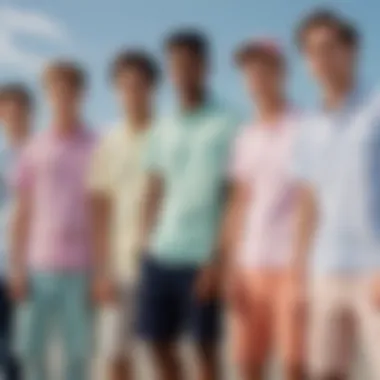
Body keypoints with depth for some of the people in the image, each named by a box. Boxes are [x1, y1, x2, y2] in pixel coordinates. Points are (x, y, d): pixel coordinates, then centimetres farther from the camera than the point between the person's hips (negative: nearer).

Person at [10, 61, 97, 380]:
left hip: (80, 267, -2)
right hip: (39, 265, 2)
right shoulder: (34, 150, 6)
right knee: (30, 345, 2)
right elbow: (22, 213, 8)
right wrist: (17, 267, 2)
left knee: (77, 349, 3)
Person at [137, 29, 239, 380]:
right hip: (161, 254, 5)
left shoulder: (226, 124, -3)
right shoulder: (164, 129, 13)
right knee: (159, 342, 9)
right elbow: (155, 192, 14)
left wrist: (219, 257, -13)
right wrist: (147, 245, 5)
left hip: (203, 255, -5)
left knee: (205, 345, 2)